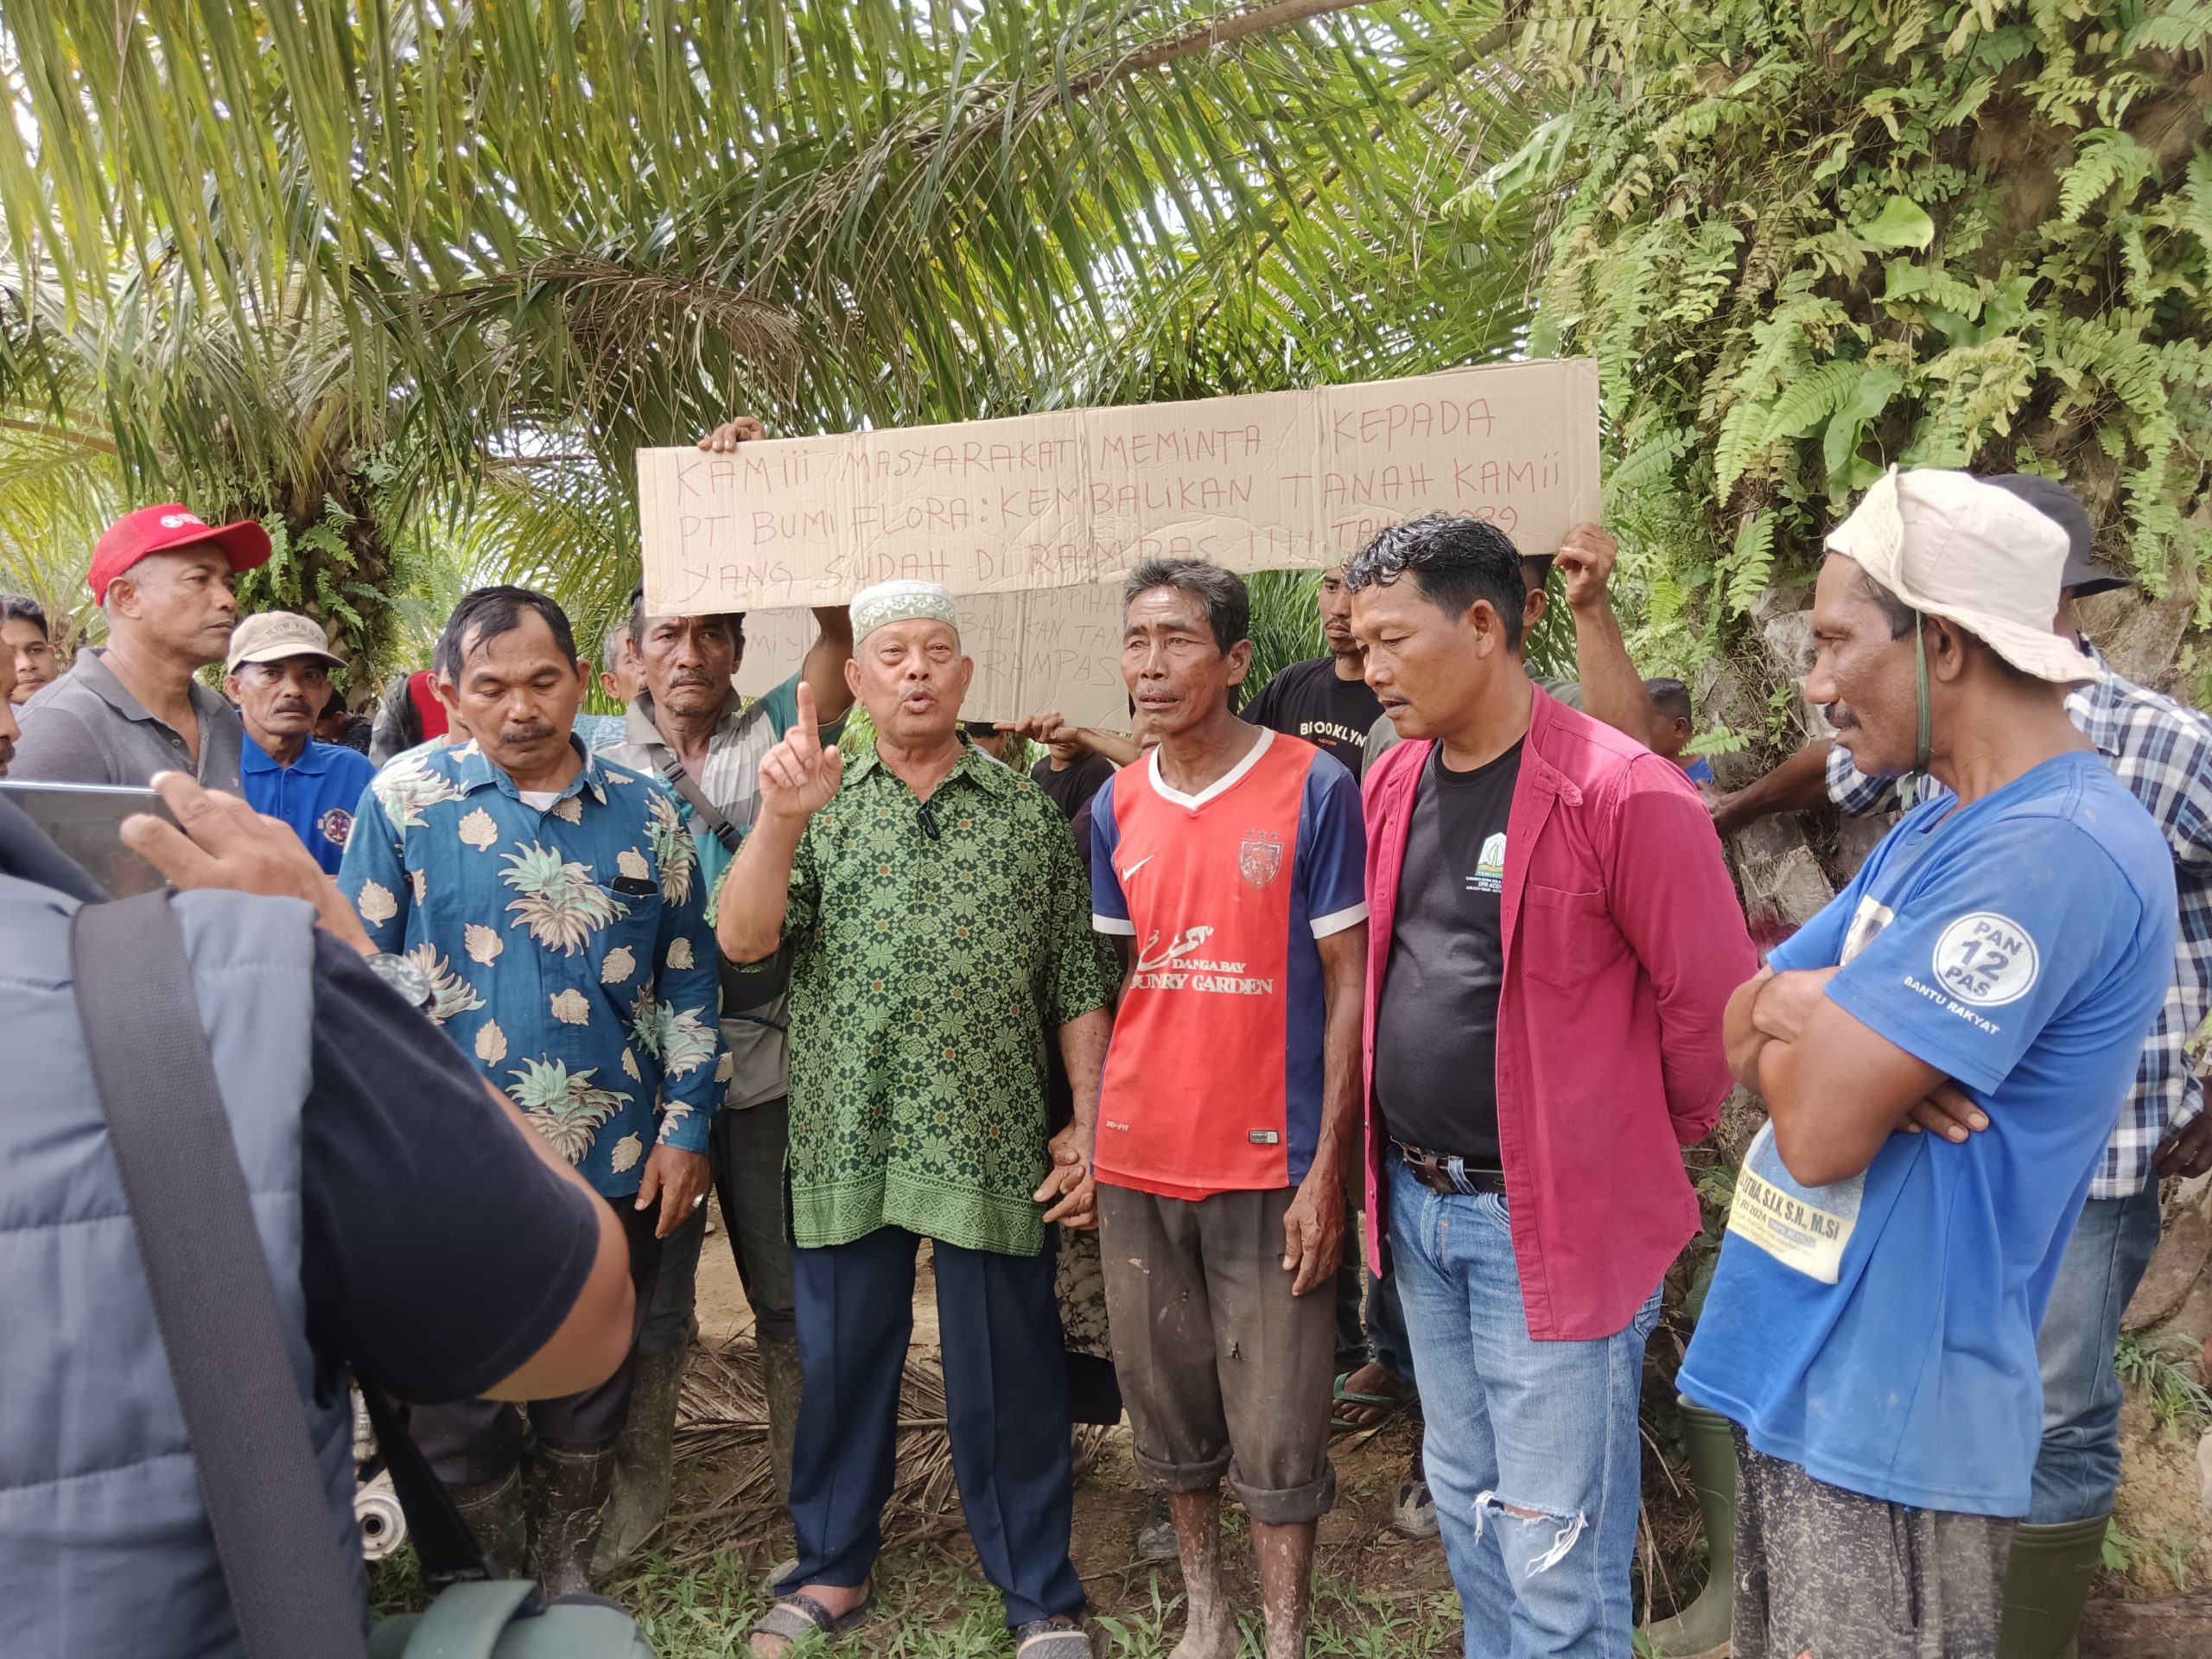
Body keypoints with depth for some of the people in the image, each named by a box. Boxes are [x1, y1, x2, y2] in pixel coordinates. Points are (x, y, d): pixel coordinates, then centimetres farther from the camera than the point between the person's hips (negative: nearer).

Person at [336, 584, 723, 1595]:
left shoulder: (644, 812, 1)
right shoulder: (406, 799, -5)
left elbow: (687, 980, 5)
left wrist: (684, 1128, 1)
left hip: (617, 1166, 2)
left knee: (590, 1392, 17)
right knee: (455, 1401, 13)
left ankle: (567, 1570, 40)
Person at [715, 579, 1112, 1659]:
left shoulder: (1028, 812, 5)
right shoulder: (816, 805, 5)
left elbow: (1076, 986, 6)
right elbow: (740, 940, -8)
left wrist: (1085, 1125, 1)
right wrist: (781, 816, -22)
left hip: (993, 1146, -1)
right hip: (845, 1144, 1)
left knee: (1007, 1376, 8)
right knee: (841, 1364, 15)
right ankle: (832, 1569, 36)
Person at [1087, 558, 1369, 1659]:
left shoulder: (1313, 788, -8)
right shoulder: (1116, 807, 5)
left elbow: (1348, 987, -7)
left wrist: (1327, 1169, -11)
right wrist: (1088, 1139, 6)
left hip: (1268, 1164, -4)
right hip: (1139, 1160, 5)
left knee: (1276, 1434, 6)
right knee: (1168, 1411, 17)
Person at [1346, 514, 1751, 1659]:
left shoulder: (1624, 795, -18)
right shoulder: (1393, 782, 5)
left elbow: (1710, 1003, -12)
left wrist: (1643, 1151, 2)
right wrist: (1400, 1164, 13)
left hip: (1558, 1220, -7)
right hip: (1419, 1204, 7)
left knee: (1555, 1556, 4)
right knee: (1464, 1503, 22)